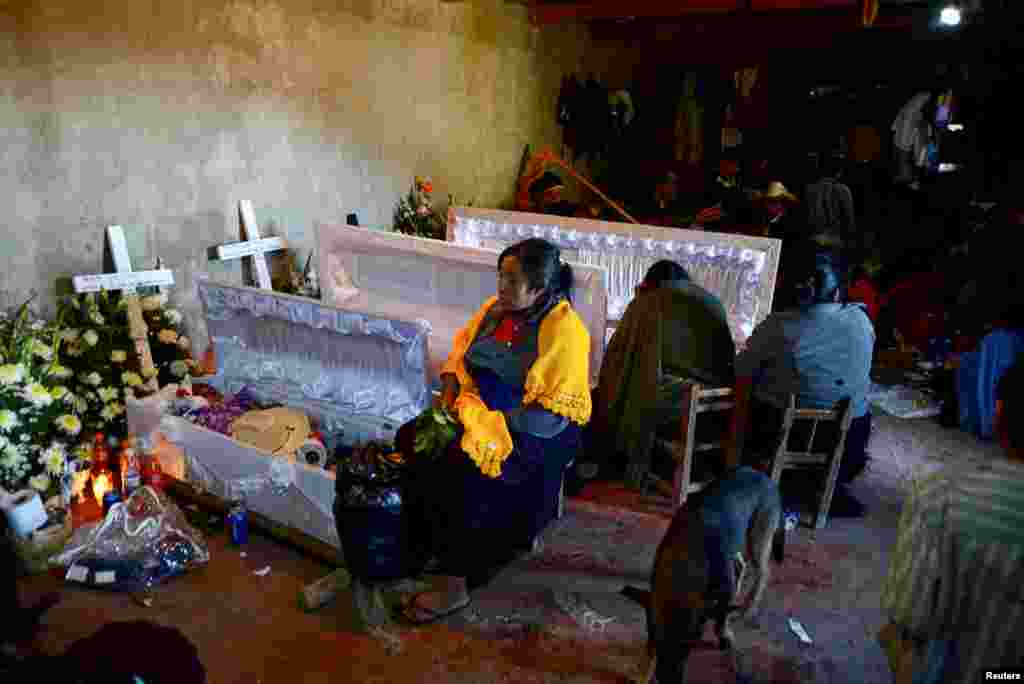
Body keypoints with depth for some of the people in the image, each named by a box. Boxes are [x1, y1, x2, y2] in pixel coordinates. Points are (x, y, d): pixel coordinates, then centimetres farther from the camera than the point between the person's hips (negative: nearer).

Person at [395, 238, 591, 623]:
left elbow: (550, 414, -22)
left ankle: (456, 585, -12)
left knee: (458, 469, -28)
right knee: (410, 439, -9)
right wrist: (451, 385, 2)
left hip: (534, 433, -8)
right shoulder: (496, 308, 3)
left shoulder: (564, 330, -19)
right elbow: (462, 344, 19)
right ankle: (425, 547, 5)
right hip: (479, 412, 8)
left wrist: (493, 420, -22)